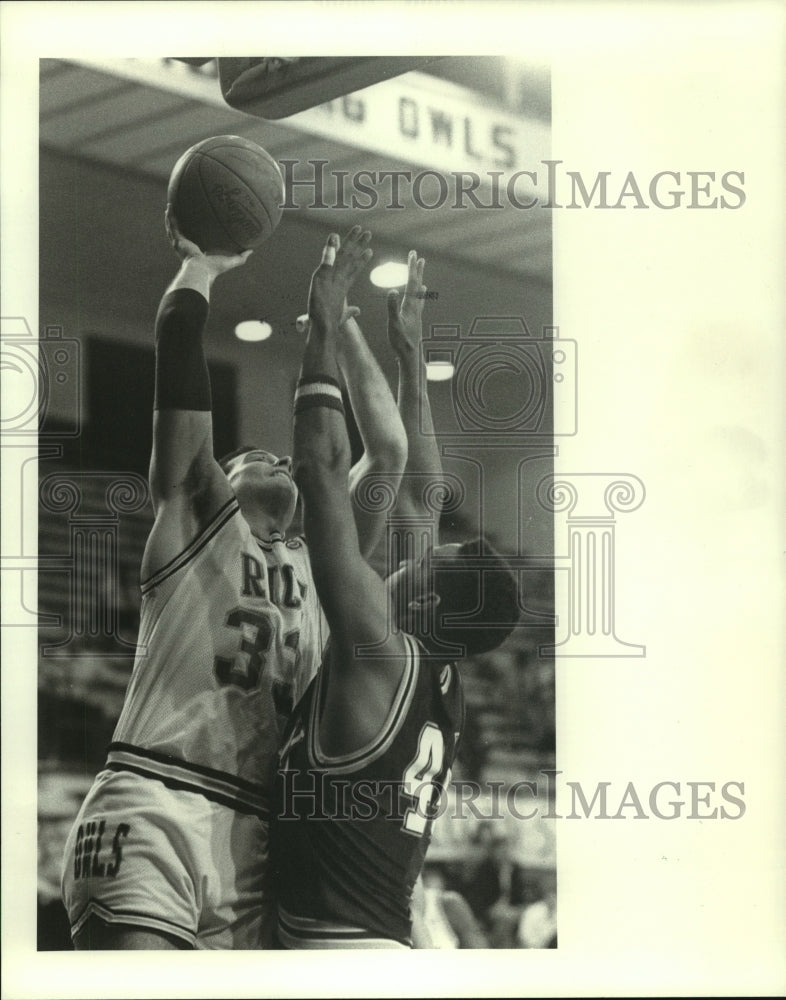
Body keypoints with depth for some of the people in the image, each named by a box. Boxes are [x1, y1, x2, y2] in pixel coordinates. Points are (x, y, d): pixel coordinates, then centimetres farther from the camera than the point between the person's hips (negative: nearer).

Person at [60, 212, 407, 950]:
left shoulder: (321, 565, 25)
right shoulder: (193, 518, 13)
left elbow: (388, 453, 25)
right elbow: (178, 345, 6)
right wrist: (198, 265, 20)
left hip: (257, 841, 5)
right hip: (153, 812, -5)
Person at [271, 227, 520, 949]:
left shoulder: (383, 652, -10)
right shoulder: (443, 688, 11)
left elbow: (325, 469, -12)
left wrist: (324, 327, -5)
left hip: (338, 945, -9)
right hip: (386, 944, 9)